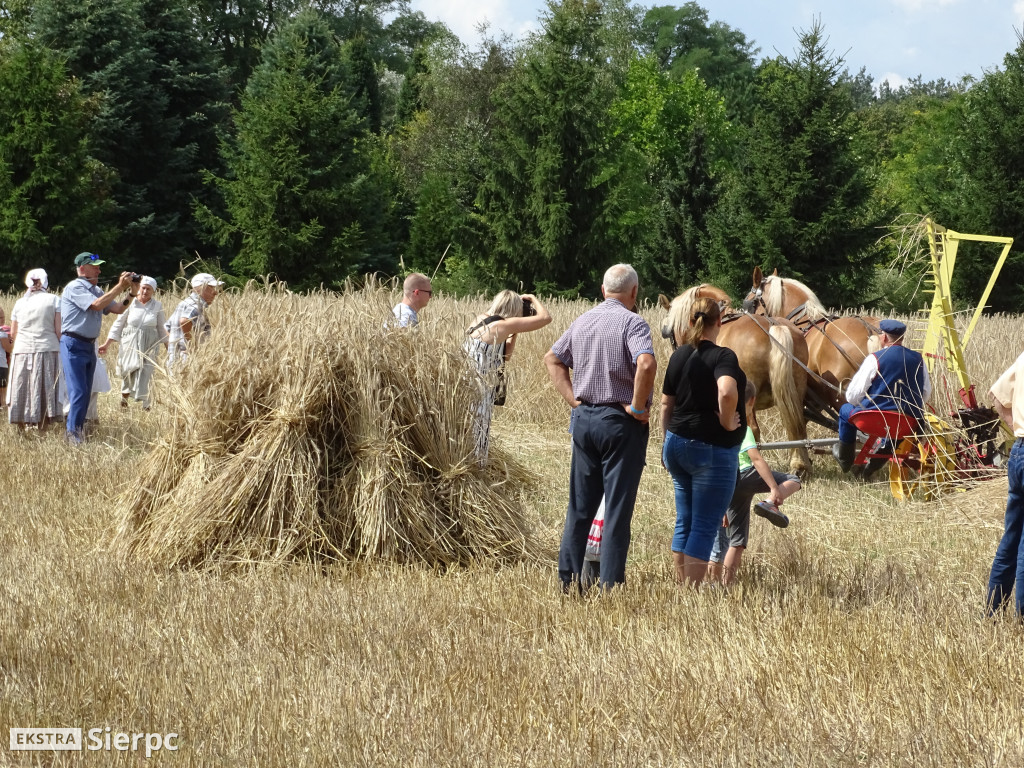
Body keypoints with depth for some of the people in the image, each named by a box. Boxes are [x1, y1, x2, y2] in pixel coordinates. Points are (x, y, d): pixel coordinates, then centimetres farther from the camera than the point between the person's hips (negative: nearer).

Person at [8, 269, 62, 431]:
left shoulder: (19, 303, 9)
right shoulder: (54, 300, 1)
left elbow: (13, 333, 13)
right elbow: (59, 330, -5)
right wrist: (61, 348, 7)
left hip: (22, 351, 2)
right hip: (48, 350, -2)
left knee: (21, 394, 7)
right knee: (46, 393, 0)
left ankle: (22, 429, 7)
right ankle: (42, 432, -4)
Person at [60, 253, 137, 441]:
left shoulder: (96, 290, 16)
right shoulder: (74, 288, -10)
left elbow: (118, 309, 16)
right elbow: (97, 304, -22)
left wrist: (132, 293, 2)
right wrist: (120, 286, -18)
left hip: (90, 346, 9)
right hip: (73, 345, -9)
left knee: (86, 393, 9)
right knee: (78, 391, -12)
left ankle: (78, 430, 15)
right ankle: (73, 433, -10)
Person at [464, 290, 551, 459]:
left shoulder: (480, 321, 12)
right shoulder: (502, 325, -12)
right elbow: (545, 317, -7)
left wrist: (514, 334, 17)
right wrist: (532, 299, 9)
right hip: (478, 394, -9)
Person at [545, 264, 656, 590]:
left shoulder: (581, 321, 9)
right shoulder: (632, 323, -11)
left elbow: (552, 359, 17)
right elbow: (646, 364, -28)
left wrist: (573, 400, 11)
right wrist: (637, 407, -16)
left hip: (584, 418, 6)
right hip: (620, 421, -6)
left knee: (580, 504, 13)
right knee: (617, 507, 0)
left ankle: (568, 577, 15)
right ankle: (610, 584, 0)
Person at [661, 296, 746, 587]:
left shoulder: (678, 355, 7)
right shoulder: (723, 356, -14)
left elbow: (666, 404, 12)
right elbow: (726, 392, -33)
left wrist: (668, 442, 22)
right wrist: (728, 422, -16)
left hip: (677, 443, 7)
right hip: (712, 449, -7)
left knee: (684, 523, 16)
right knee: (705, 528, -2)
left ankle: (681, 587, 20)